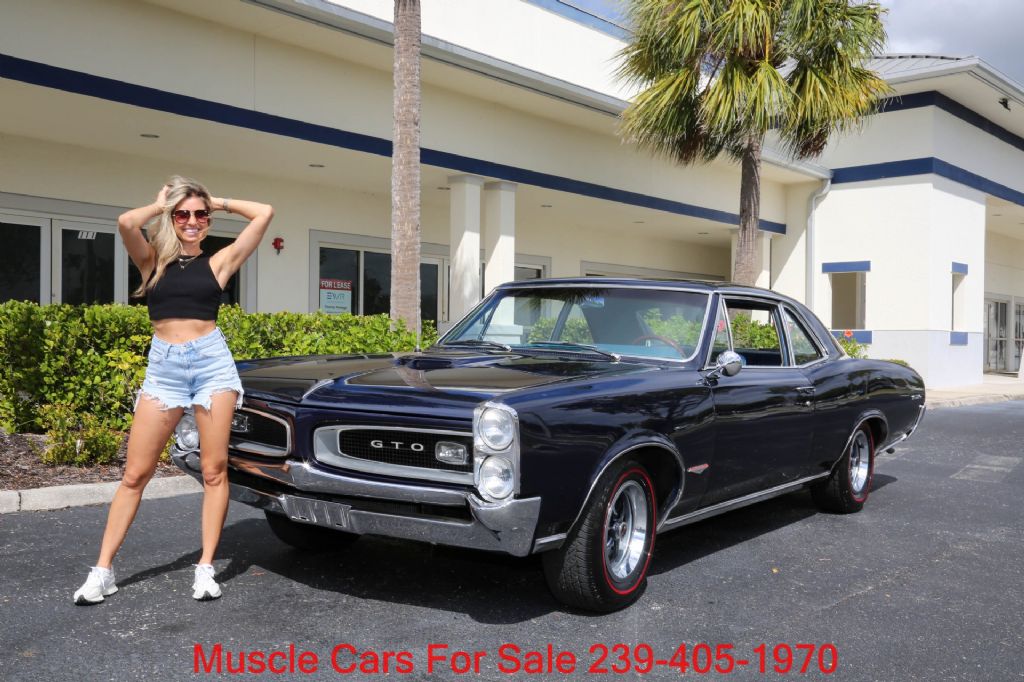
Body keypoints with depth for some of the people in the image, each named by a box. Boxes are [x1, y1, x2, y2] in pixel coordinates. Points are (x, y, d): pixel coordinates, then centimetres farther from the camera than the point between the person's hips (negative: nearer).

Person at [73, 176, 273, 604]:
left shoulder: (218, 262, 9)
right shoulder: (152, 260, 10)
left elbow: (264, 213, 4)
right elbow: (126, 222, -10)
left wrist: (219, 202, 14)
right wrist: (159, 205, 7)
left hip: (211, 360, 0)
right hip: (163, 366, 1)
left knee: (214, 469, 0)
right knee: (135, 474, 2)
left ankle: (206, 568, 8)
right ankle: (103, 570, 9)